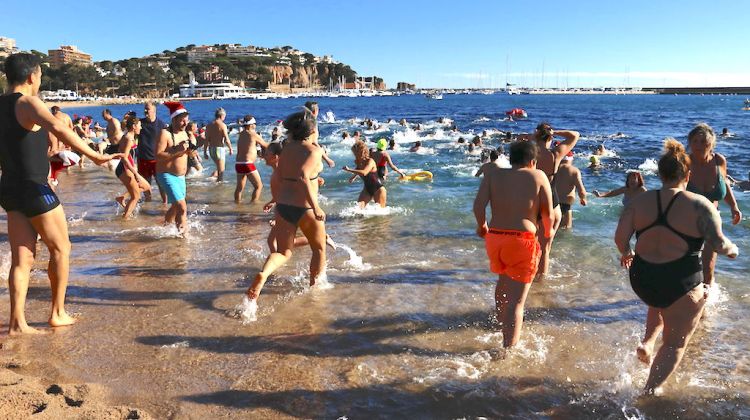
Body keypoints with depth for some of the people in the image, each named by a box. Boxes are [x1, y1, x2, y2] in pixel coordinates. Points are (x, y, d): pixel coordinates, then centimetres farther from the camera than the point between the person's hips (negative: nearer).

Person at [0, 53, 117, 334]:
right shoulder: (28, 103, -14)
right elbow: (57, 128, -35)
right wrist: (92, 155, -34)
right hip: (34, 189, -8)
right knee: (60, 249, 8)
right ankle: (58, 313, 16)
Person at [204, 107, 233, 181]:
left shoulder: (209, 126, 6)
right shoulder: (222, 125, -11)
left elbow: (206, 140, 6)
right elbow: (226, 140, -15)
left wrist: (205, 152, 10)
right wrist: (230, 149, -2)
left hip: (211, 149, 6)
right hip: (219, 148, -6)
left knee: (218, 167, 25)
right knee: (221, 170, 3)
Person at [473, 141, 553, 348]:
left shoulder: (493, 175, 5)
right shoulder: (538, 176, 1)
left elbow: (478, 205, -7)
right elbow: (548, 214, -2)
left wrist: (482, 226, 12)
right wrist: (547, 232, 19)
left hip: (494, 238, 4)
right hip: (523, 240, -4)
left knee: (503, 281, 31)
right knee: (516, 300, 2)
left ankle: (503, 325, 48)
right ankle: (508, 349, 0)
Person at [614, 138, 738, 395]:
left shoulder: (641, 201, 0)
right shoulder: (699, 205, -9)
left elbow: (620, 237, -5)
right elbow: (718, 244, -13)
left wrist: (626, 254, 16)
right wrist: (732, 250, 9)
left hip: (641, 278, 4)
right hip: (681, 284, -4)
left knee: (661, 302, 39)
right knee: (675, 344, 15)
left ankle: (647, 342, 21)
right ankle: (651, 389, 17)